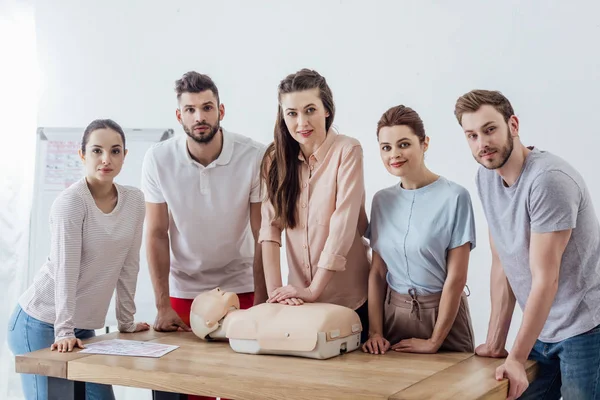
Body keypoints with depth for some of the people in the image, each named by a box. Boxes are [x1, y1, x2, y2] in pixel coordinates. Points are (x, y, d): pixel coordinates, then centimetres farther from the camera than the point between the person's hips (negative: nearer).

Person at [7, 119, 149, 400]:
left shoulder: (134, 201, 0)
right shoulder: (70, 202, -16)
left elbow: (128, 265, 4)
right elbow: (66, 271, -20)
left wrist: (126, 322, 8)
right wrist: (64, 332, -24)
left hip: (84, 327, 6)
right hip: (42, 324, -5)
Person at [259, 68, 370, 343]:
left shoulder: (347, 151, -12)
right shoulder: (276, 158, 1)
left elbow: (342, 228, -18)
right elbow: (270, 227, -6)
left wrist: (313, 289, -18)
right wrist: (274, 289, -16)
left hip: (348, 299, -3)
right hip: (298, 299, 4)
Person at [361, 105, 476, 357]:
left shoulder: (454, 197, -12)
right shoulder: (381, 200, 4)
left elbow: (456, 277, -12)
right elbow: (377, 272, 6)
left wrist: (435, 341, -12)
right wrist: (375, 332, -3)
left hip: (440, 312, -4)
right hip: (393, 311, 4)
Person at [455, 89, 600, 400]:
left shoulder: (548, 180, -22)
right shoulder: (485, 177, 1)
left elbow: (545, 281, -20)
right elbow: (502, 265, 5)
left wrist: (517, 357, -15)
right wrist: (495, 343, 4)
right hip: (539, 329, 7)